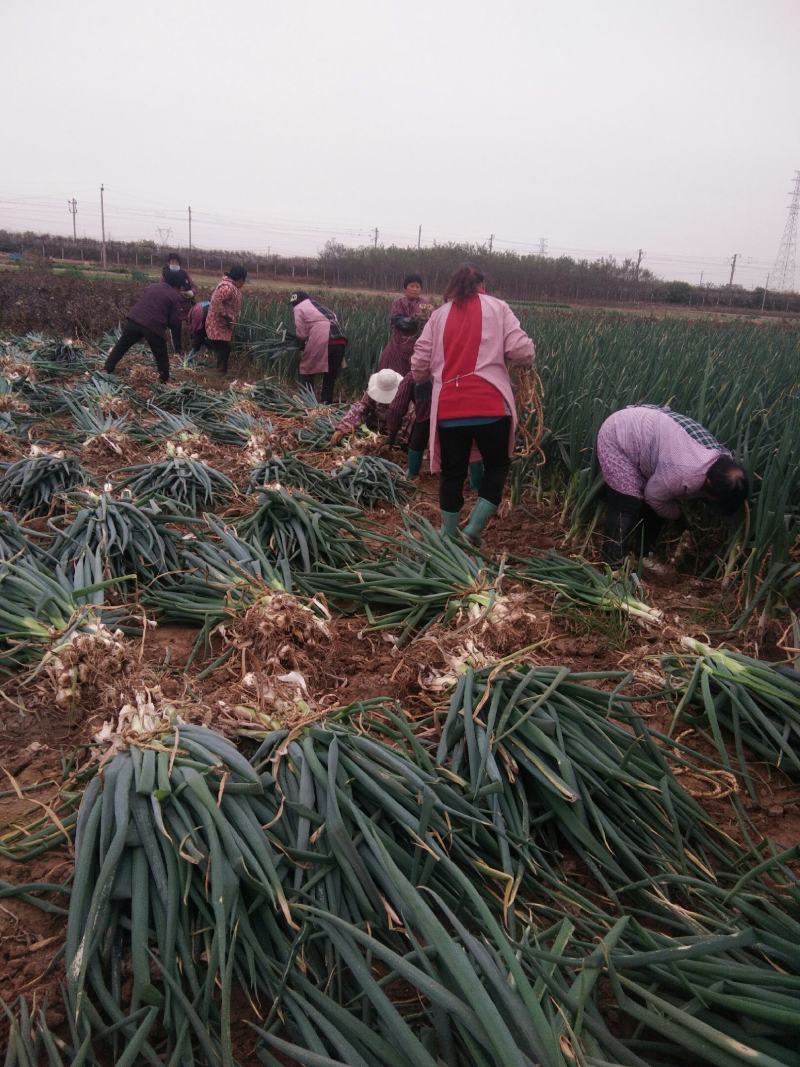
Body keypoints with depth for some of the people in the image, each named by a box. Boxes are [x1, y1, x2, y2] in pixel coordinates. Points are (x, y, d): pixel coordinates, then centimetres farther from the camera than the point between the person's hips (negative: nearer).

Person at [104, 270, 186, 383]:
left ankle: (107, 369, 21)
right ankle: (164, 379, 15)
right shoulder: (175, 296, 2)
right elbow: (175, 322, 0)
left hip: (134, 320, 5)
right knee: (161, 356, 12)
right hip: (154, 327, -5)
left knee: (121, 346, 18)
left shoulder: (152, 286, 20)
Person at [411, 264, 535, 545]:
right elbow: (522, 352, -5)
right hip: (490, 406, -2)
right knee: (497, 466, 16)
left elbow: (419, 367, 9)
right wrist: (511, 356, 17)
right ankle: (473, 529, 6)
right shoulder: (497, 307, 7)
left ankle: (449, 535, 24)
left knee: (452, 473, 16)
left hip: (448, 408, 2)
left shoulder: (439, 314, 13)